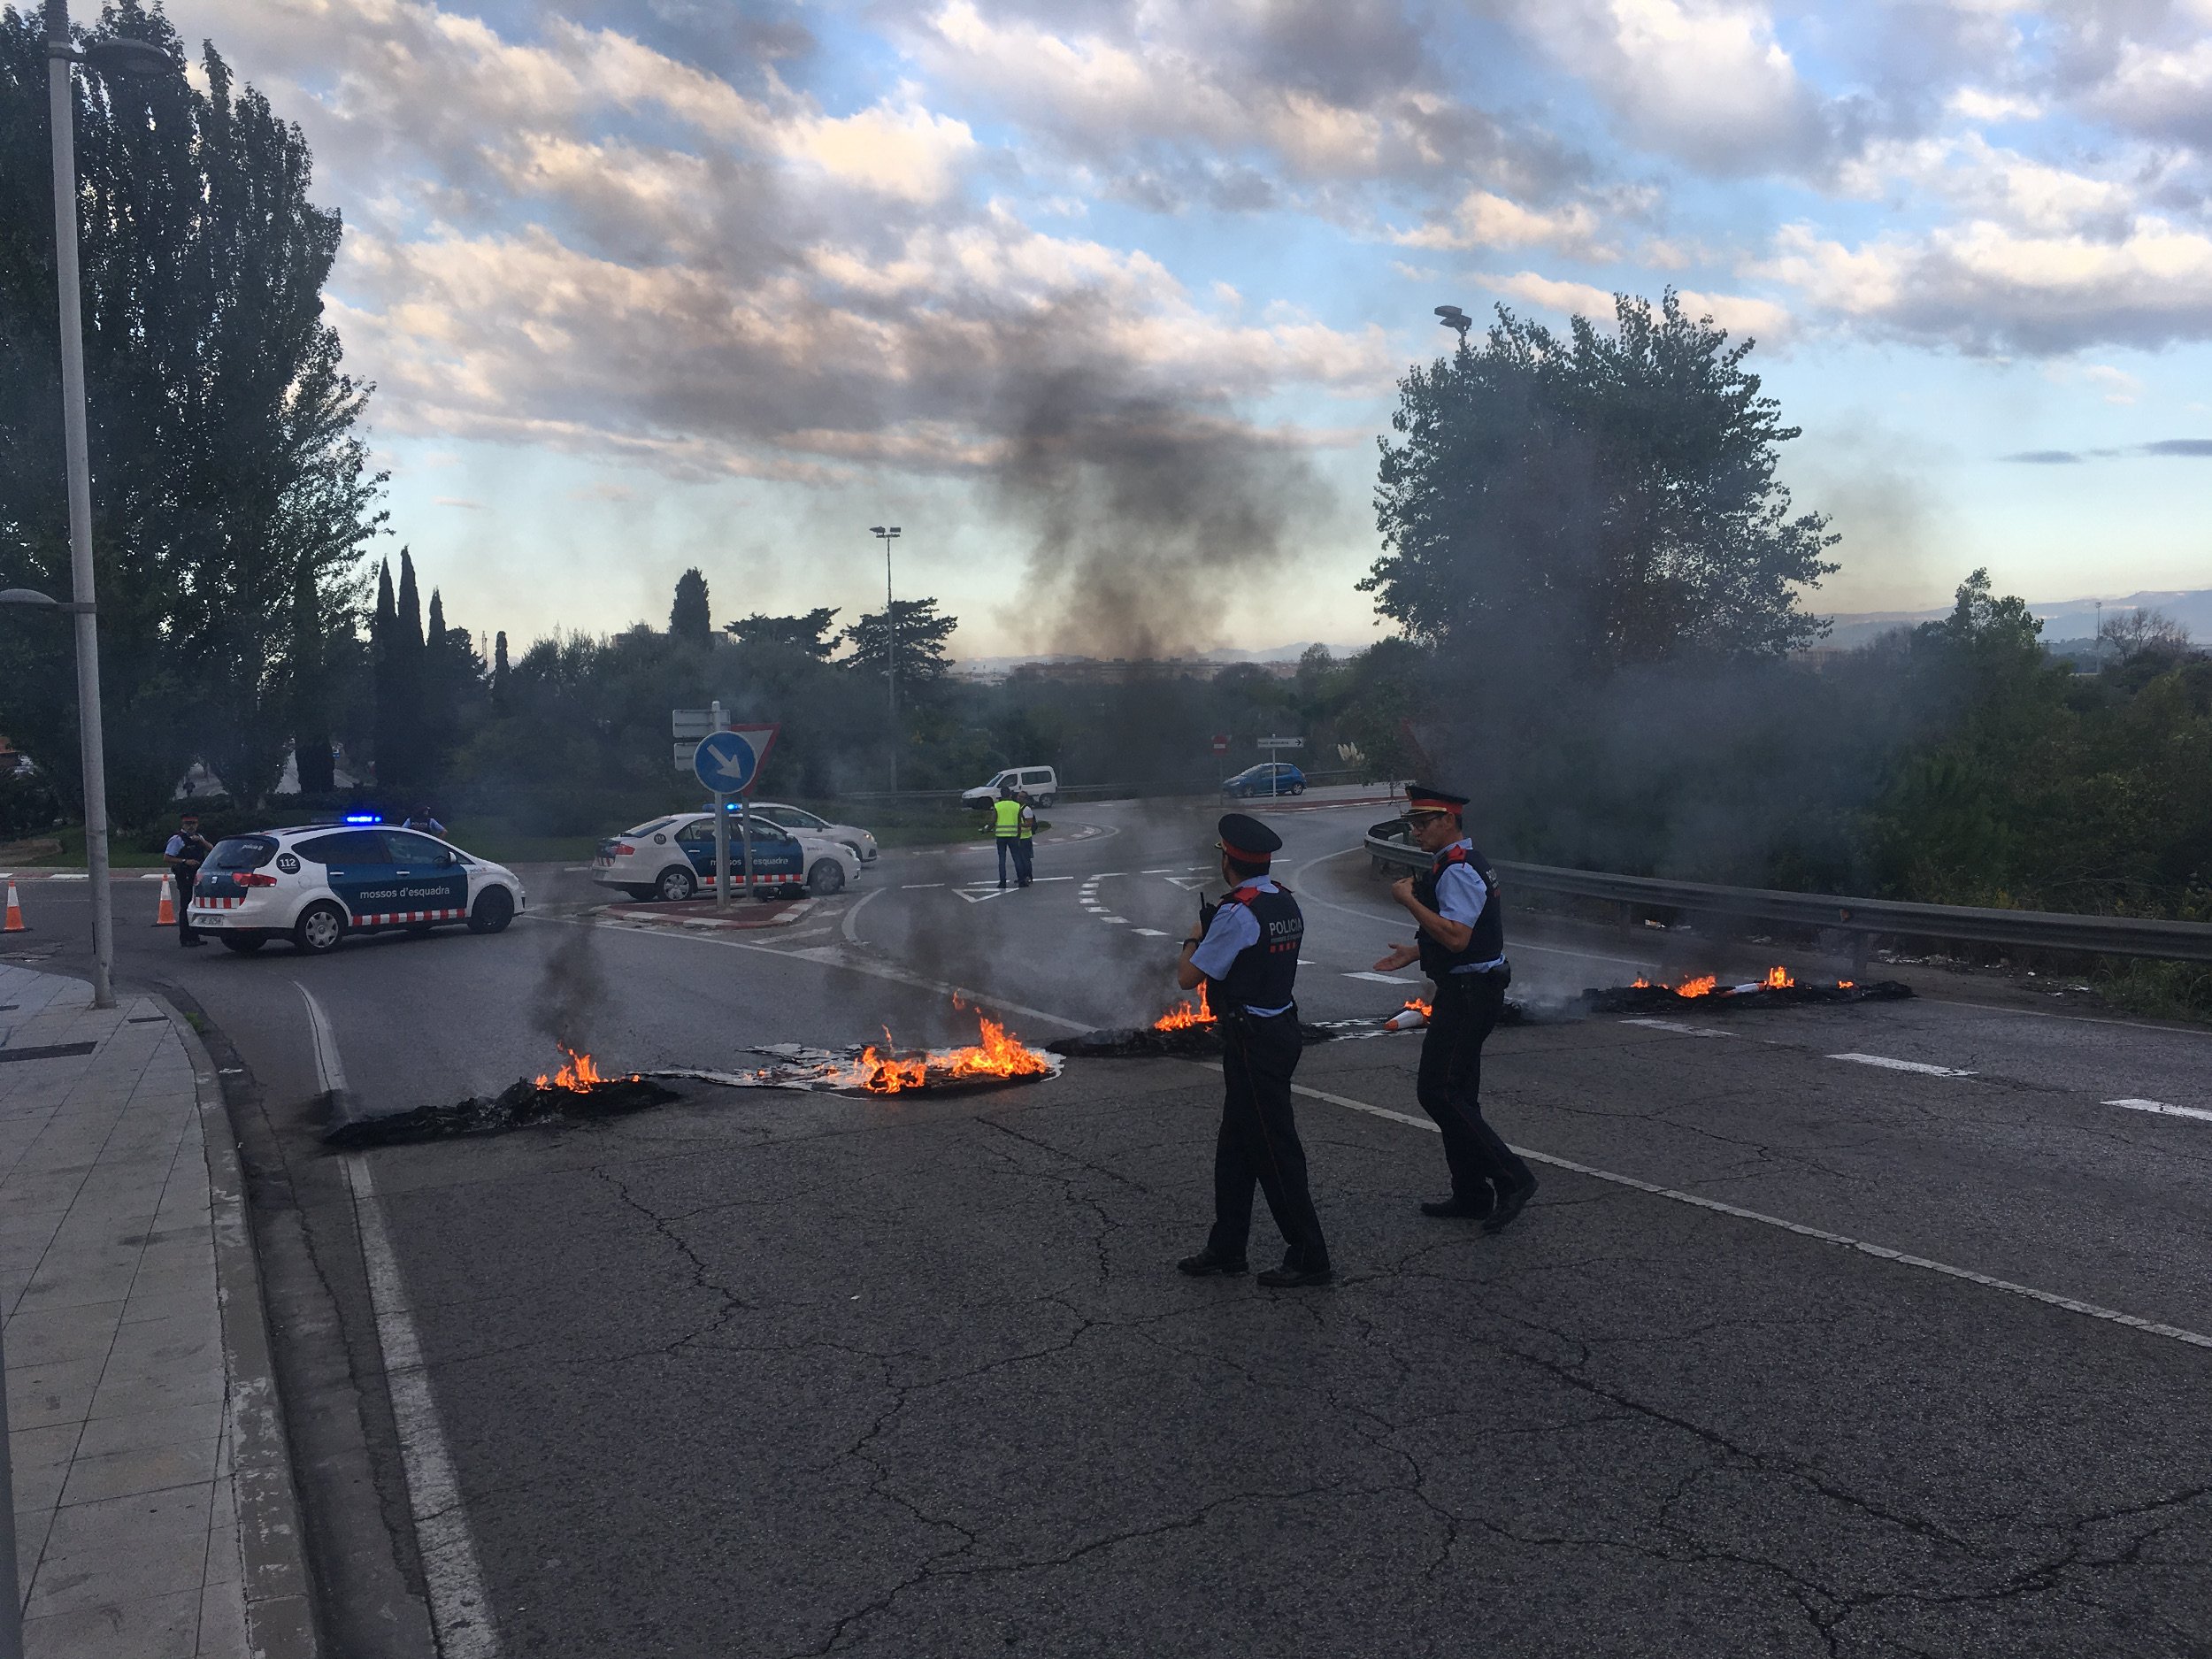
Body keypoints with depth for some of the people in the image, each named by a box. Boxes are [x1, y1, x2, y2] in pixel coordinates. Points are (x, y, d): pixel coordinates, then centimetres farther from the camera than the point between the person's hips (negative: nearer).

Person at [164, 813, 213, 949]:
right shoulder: (177, 839, -6)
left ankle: (194, 937, 20)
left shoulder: (199, 837, 16)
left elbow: (211, 850, 11)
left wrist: (201, 841, -5)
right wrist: (185, 861, -18)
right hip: (185, 877, -7)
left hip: (198, 876, 7)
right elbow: (167, 857, -9)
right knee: (186, 907, -7)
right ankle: (185, 938, -4)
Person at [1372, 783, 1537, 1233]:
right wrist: (1414, 952, 20)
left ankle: (1511, 1179, -6)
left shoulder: (1458, 870, -19)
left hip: (1469, 994, -11)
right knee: (1455, 1093, 15)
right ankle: (1471, 1195, 22)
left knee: (1439, 1091, -10)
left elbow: (1456, 938, -28)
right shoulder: (1460, 863, 16)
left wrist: (1410, 899, -23)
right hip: (1466, 991, 11)